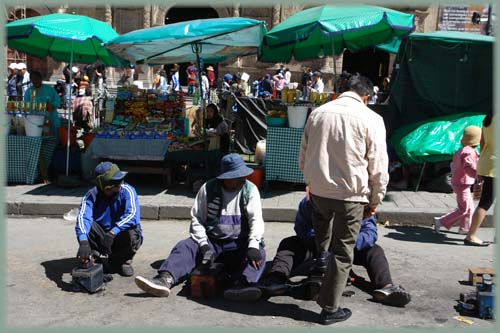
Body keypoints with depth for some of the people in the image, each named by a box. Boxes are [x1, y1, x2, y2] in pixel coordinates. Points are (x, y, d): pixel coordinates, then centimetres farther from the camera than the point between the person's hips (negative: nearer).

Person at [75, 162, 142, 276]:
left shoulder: (127, 191, -19)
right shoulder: (92, 195, -16)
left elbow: (132, 214, -35)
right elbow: (83, 217, -33)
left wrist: (112, 233, -45)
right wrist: (83, 242, -50)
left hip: (121, 239, -1)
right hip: (101, 237, 1)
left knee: (132, 232, -34)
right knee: (87, 225, -26)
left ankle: (123, 261, -3)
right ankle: (91, 258, -3)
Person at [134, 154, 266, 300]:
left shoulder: (250, 190, 0)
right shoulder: (208, 189, 1)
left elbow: (256, 220, -11)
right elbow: (197, 219, 0)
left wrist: (253, 246, -28)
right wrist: (204, 244, -16)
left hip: (240, 244, -1)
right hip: (211, 241, 2)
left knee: (259, 254, -31)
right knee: (185, 247, -23)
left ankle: (241, 285, -57)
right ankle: (164, 280, -45)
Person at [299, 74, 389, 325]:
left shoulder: (318, 113, 3)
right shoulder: (371, 120, -8)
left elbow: (302, 157, 11)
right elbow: (378, 167, -6)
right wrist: (375, 199, 8)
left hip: (318, 188, 4)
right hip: (350, 194, -3)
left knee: (321, 213, 40)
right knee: (342, 252, 10)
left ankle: (321, 253, 38)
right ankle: (330, 309, 19)